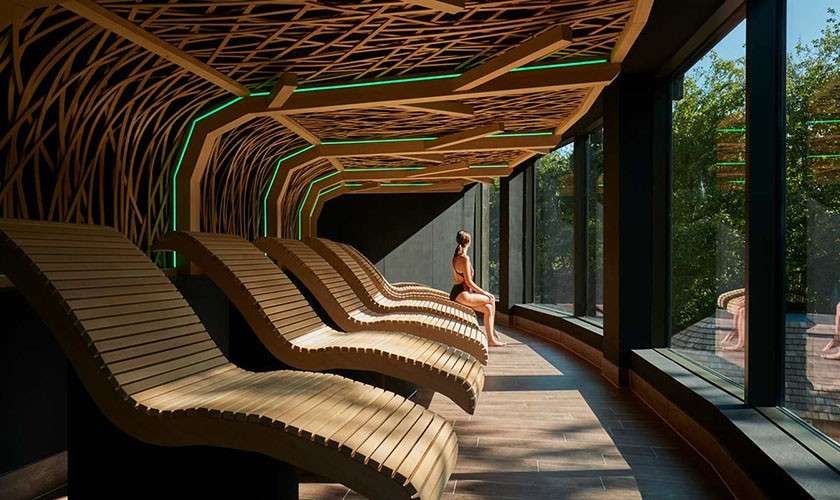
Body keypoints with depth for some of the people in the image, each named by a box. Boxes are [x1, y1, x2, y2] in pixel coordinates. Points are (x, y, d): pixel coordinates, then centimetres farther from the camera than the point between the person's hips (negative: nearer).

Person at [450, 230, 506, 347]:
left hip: (456, 295, 9)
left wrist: (479, 291, 21)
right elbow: (469, 282, -16)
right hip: (462, 295, -9)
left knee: (488, 308, 5)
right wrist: (484, 292, -5)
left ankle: (491, 339, 1)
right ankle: (492, 333, 6)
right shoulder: (465, 258, -15)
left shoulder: (455, 257, 14)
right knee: (491, 300, -2)